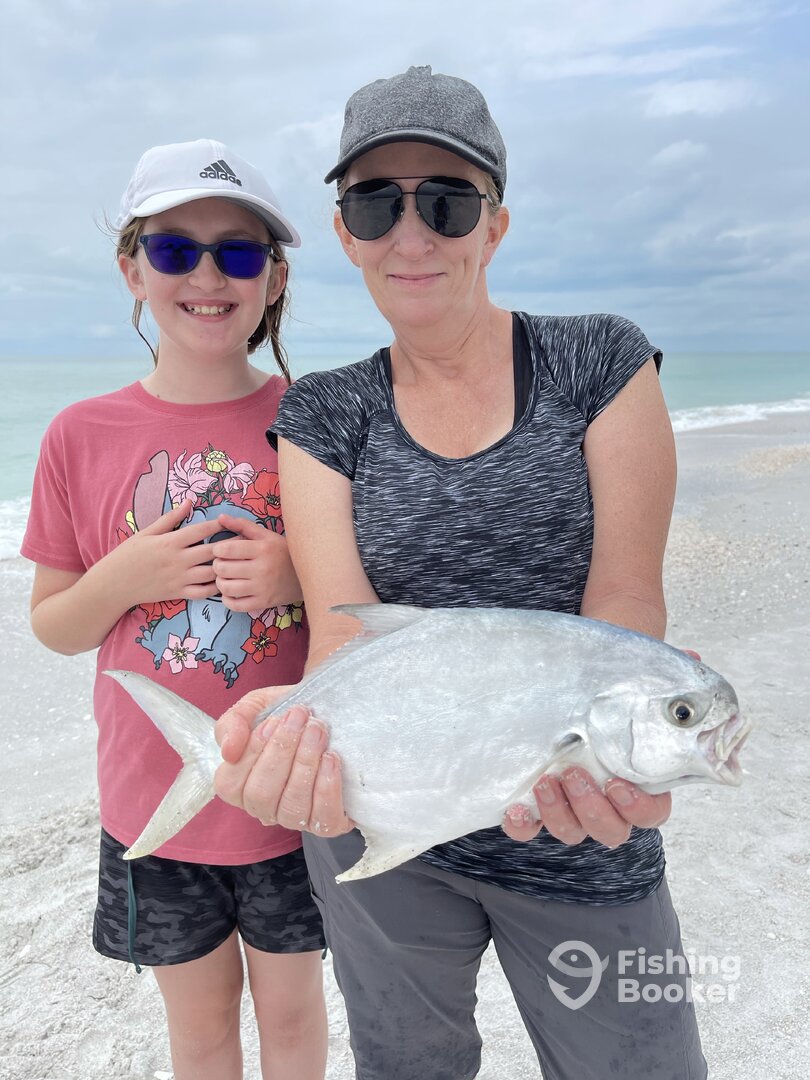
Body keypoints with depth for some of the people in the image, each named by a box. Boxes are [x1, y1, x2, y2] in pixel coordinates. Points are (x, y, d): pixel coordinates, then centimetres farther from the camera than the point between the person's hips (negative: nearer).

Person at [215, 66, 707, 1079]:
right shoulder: (323, 414, -2)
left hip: (580, 844, 0)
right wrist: (323, 727, -36)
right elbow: (342, 621, -14)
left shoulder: (601, 360, -5)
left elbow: (626, 594, -12)